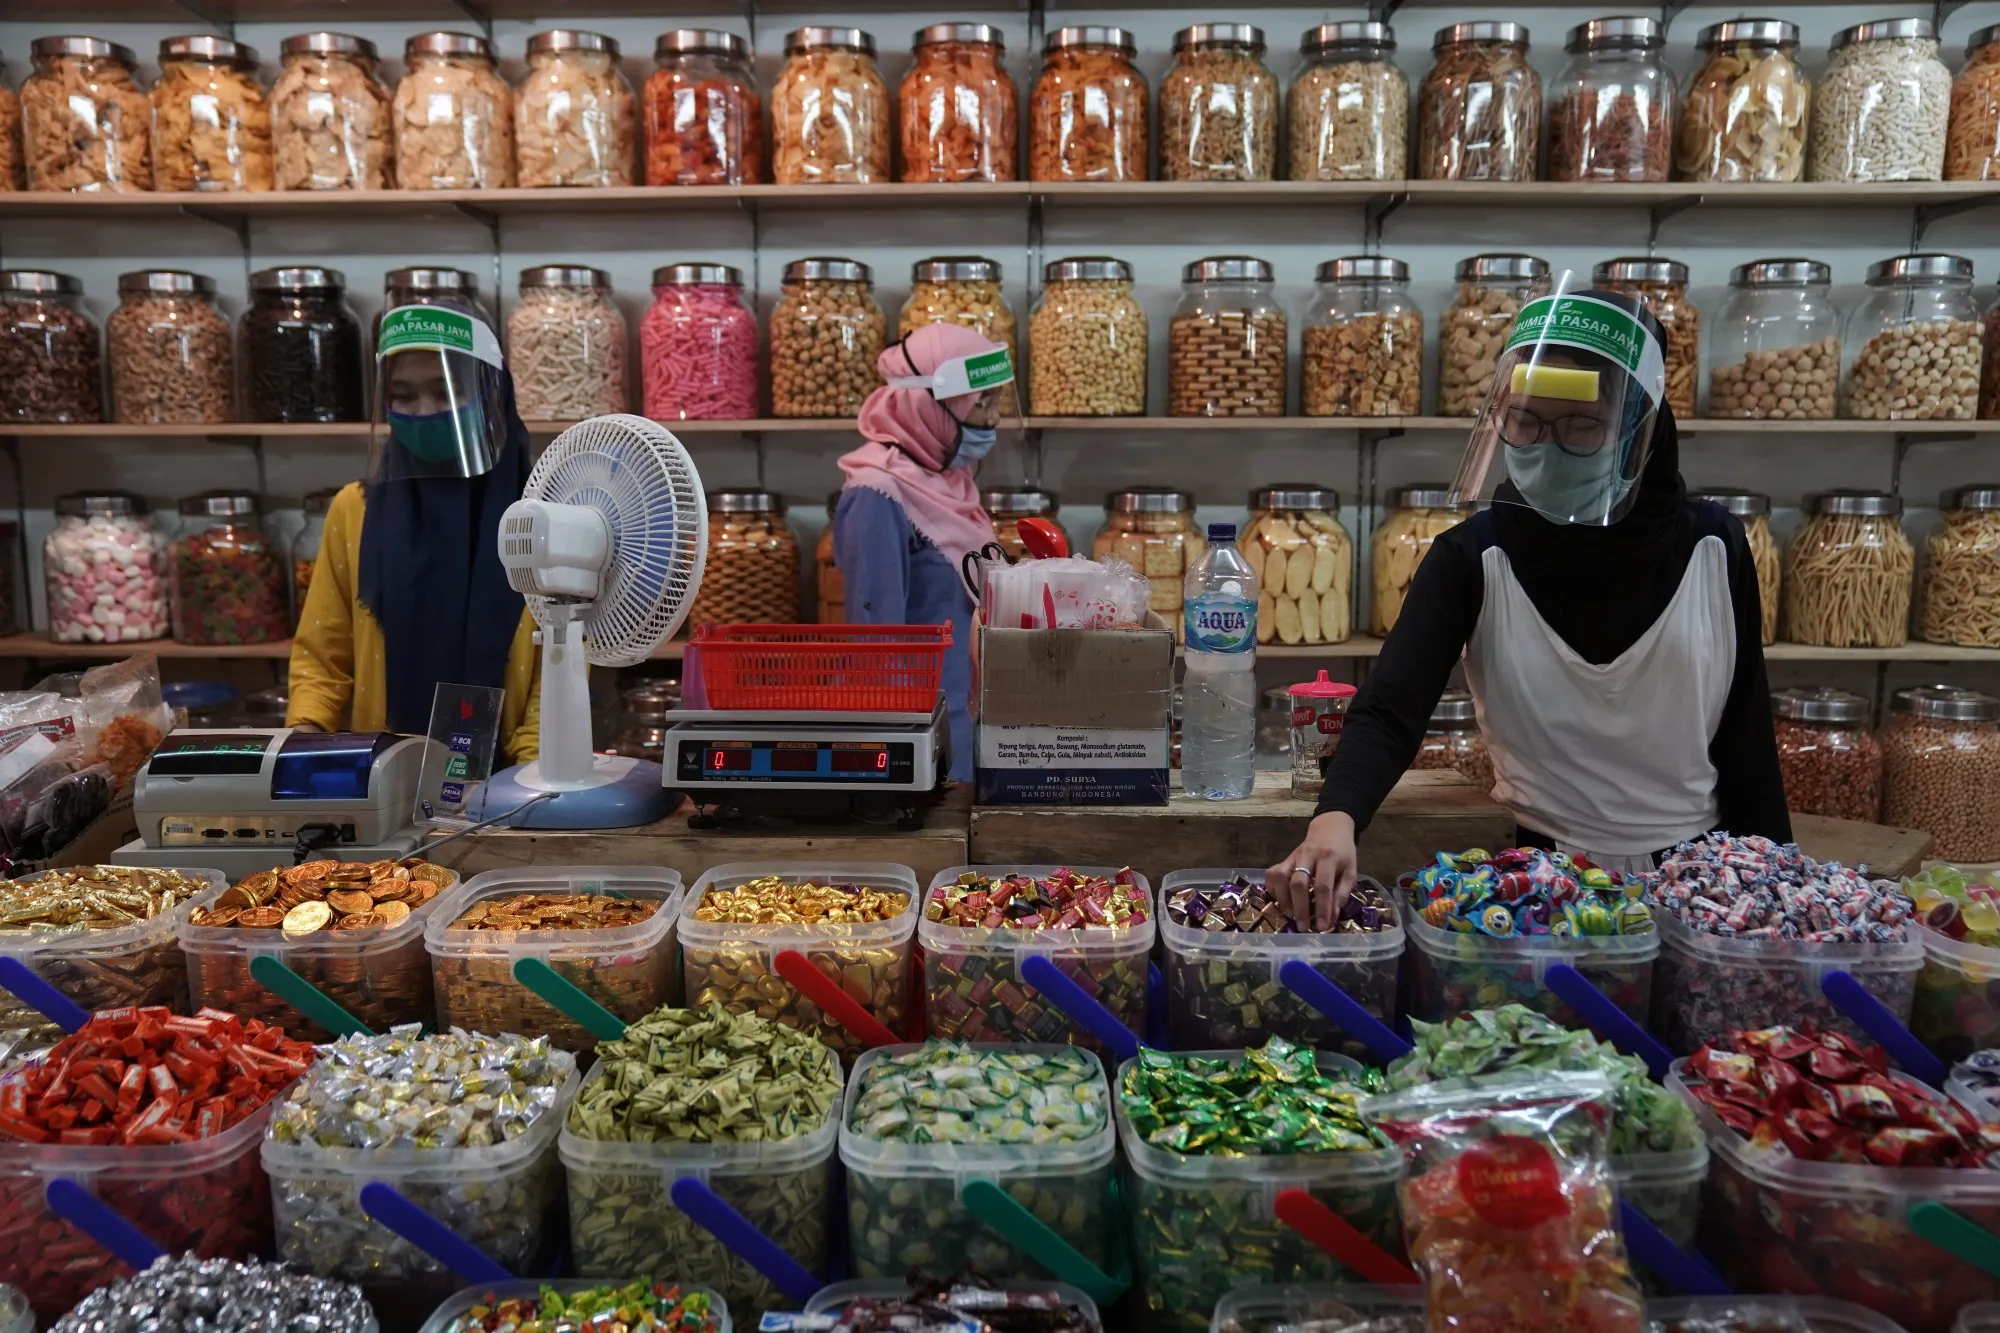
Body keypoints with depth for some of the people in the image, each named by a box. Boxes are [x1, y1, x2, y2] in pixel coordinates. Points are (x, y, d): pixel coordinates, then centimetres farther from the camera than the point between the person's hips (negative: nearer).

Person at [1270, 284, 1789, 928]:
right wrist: (1336, 816, -39)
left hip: (1696, 874, 1)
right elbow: (1388, 709, -20)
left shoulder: (1713, 547, -4)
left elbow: (1747, 734, 4)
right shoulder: (1473, 557, -9)